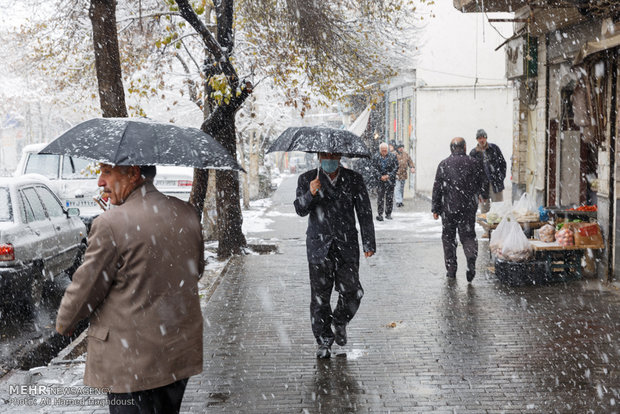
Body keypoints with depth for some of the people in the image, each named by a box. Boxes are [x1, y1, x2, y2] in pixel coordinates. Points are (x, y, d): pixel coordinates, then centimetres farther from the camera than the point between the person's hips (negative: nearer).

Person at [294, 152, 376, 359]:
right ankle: (324, 340, 15)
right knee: (320, 295, 1)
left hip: (347, 244, 1)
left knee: (351, 291, -2)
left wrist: (368, 243, 2)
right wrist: (310, 194, -27)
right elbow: (301, 210, -6)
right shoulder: (307, 179, 3)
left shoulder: (354, 179, 5)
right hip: (319, 245, -1)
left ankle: (340, 322, 29)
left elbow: (364, 212, 7)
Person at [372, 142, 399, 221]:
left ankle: (388, 214, 14)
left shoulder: (393, 157, 2)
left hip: (390, 180, 1)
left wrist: (389, 175, -9)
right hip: (380, 180, -1)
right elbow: (374, 169, 0)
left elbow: (396, 167, 1)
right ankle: (379, 214, 1)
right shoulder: (376, 158, 1)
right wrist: (380, 176, -12)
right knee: (380, 198, -4)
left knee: (390, 198, 4)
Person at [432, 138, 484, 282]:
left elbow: (437, 188, -3)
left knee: (448, 237, 10)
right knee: (468, 235, 8)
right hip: (469, 208, 1)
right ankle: (471, 261, -17)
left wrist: (435, 208, 3)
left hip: (449, 207, -1)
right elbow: (479, 186, 8)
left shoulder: (444, 164, -3)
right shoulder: (473, 163, 1)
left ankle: (451, 270, 11)